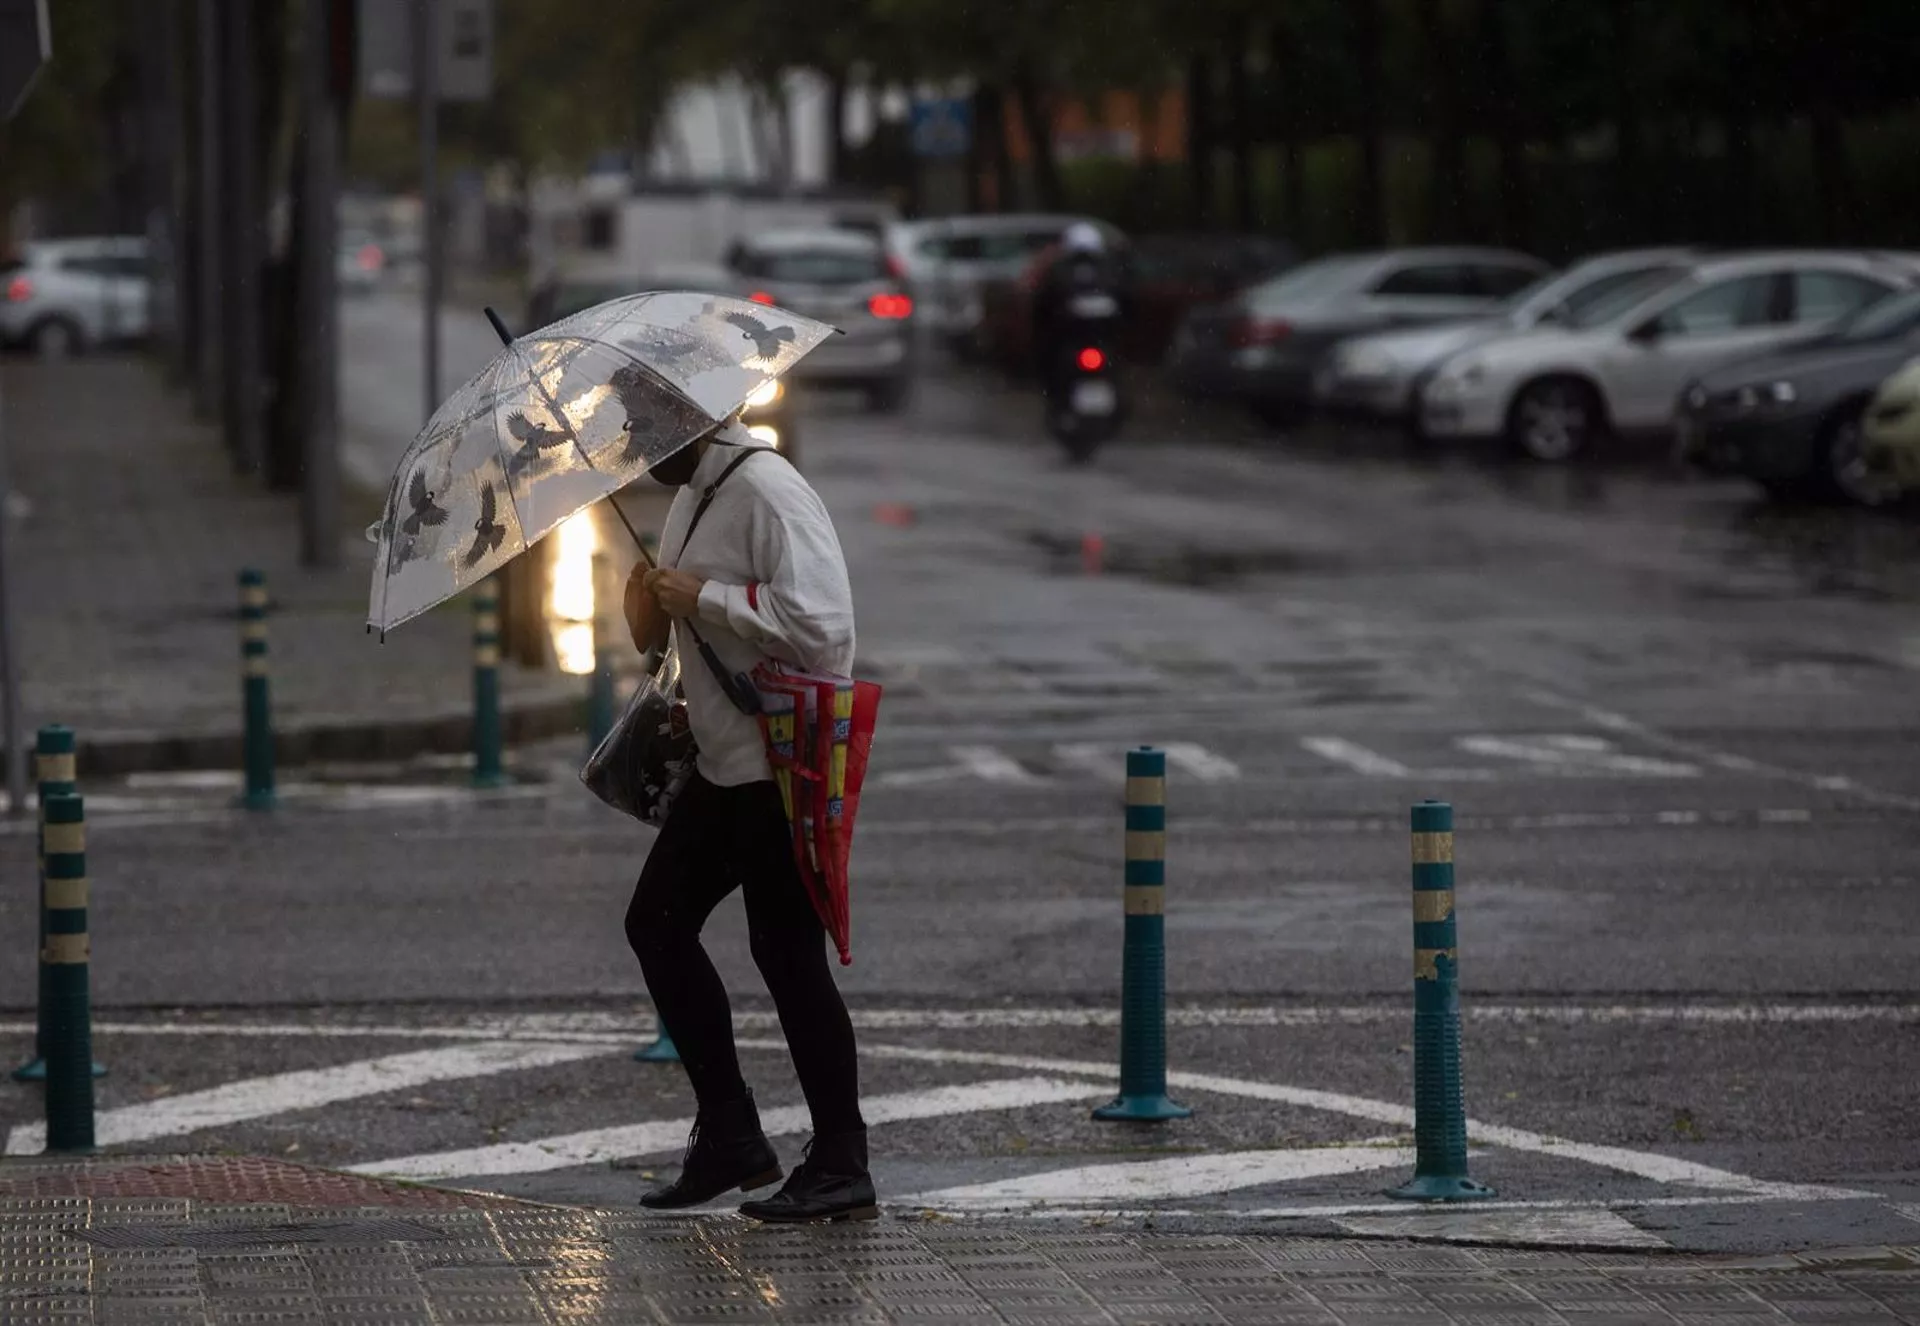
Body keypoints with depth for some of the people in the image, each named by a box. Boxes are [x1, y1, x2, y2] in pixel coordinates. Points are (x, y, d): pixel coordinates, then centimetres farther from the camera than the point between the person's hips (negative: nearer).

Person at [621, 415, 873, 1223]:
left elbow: (818, 625, -29)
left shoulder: (768, 494, -19)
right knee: (658, 922, 11)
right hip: (724, 762, 10)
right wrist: (656, 620, 5)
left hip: (783, 767, -10)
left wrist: (704, 598, -22)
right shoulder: (693, 497, 13)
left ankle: (841, 1167, 3)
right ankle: (729, 1135, 18)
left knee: (787, 956, -6)